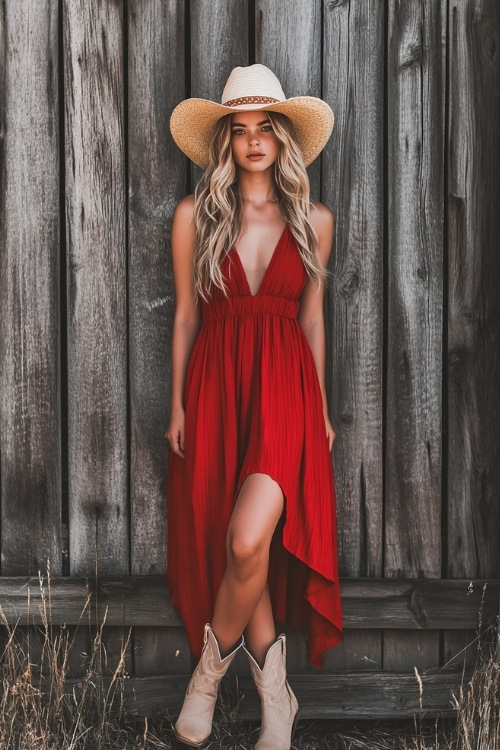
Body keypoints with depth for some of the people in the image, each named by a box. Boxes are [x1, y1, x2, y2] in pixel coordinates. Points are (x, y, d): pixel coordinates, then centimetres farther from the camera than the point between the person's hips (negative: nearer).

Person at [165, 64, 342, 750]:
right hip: (215, 384, 1)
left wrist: (323, 410, 12)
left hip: (286, 385, -1)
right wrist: (177, 406, 5)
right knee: (223, 541, 2)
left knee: (249, 539, -21)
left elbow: (312, 318, 12)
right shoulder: (195, 215, 4)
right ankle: (275, 691, 18)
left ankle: (212, 665, 6)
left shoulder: (313, 220, 7)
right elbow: (186, 315, 7)